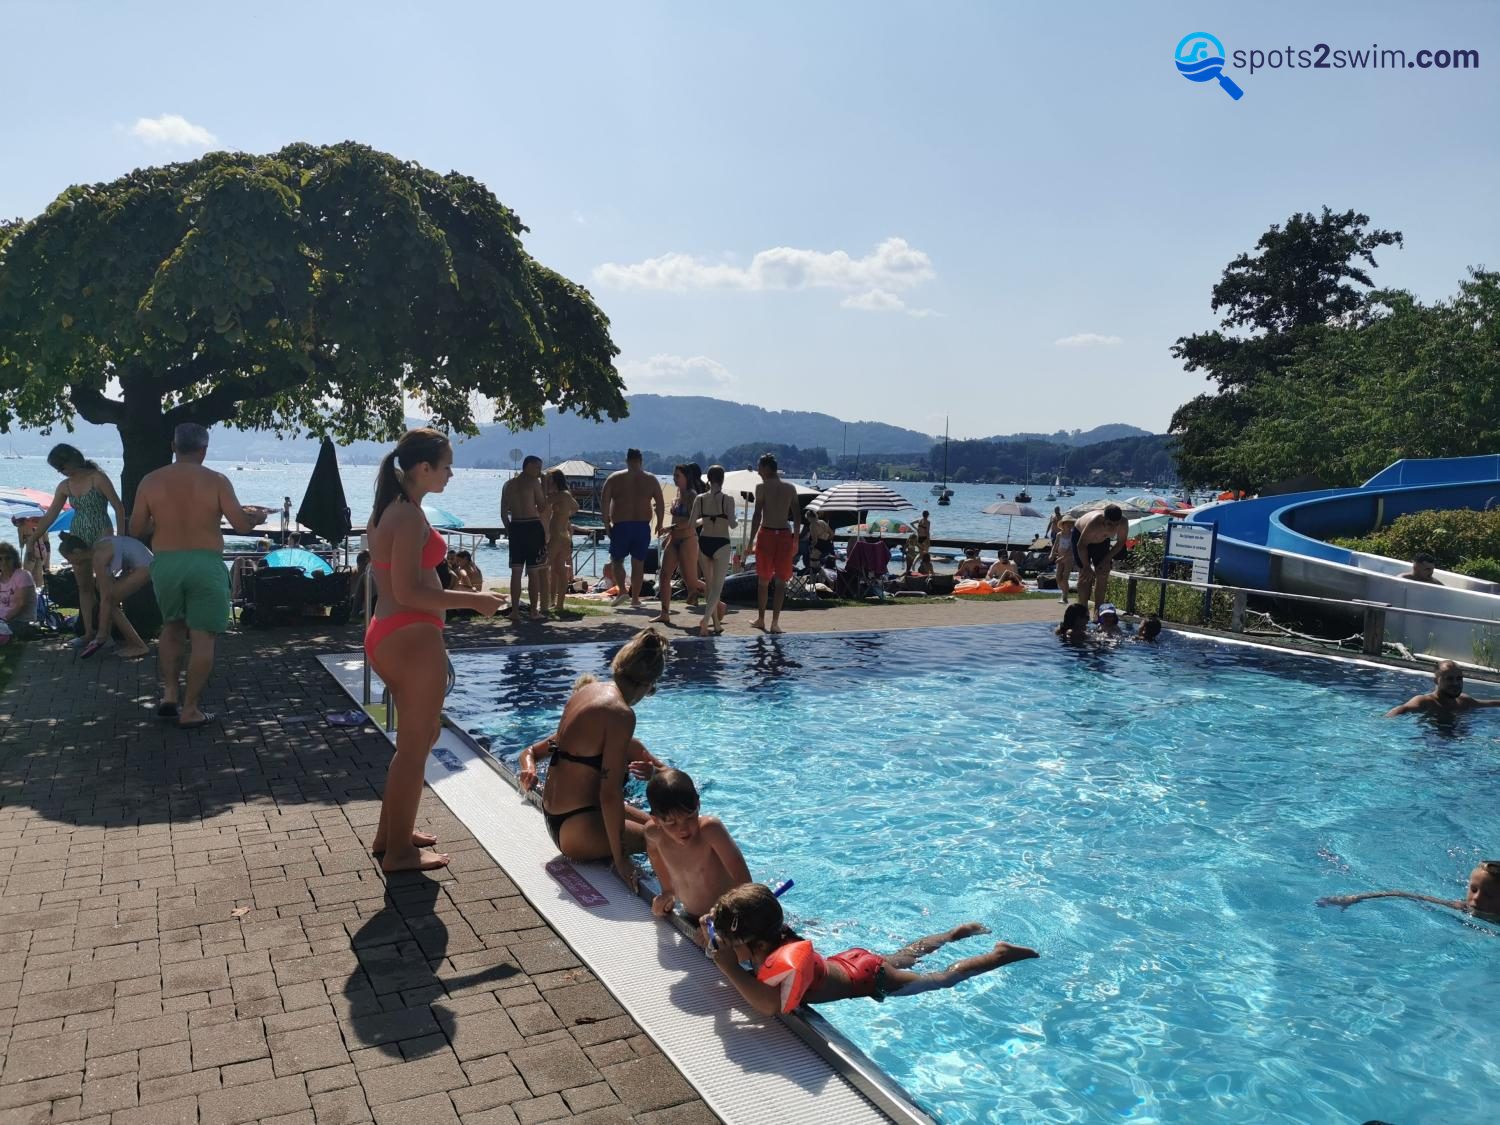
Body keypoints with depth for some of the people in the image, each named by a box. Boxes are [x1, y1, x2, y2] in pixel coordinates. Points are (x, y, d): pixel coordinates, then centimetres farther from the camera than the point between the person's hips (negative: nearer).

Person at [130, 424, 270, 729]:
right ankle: (190, 710, 7)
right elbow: (242, 526, -9)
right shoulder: (216, 481, -7)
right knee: (203, 638, 3)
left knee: (172, 627, 25)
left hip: (165, 564, 4)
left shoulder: (150, 481, 1)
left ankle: (169, 695, 22)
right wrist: (257, 516, 13)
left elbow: (136, 530, 5)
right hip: (205, 566, -3)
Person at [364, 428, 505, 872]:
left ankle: (390, 833, 32)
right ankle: (399, 851, 14)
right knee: (415, 744, 2)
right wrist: (474, 600, -18)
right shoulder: (410, 515, -17)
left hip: (387, 634, 10)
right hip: (412, 637, -10)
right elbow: (409, 592, -22)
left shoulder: (387, 510, 13)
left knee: (422, 733, 22)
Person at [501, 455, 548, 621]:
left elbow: (503, 512, 12)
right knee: (534, 571, 0)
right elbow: (542, 508, -2)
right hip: (532, 527, -5)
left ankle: (515, 611, 8)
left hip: (515, 527, 5)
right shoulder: (533, 482, -4)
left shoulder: (509, 484, 13)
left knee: (516, 571, 8)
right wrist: (543, 490, 12)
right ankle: (535, 611, 2)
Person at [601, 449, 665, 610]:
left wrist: (606, 523, 2)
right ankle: (635, 598, 8)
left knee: (617, 560, 13)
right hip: (643, 525, 1)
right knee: (638, 563, 7)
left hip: (621, 525, -1)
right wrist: (659, 524, 11)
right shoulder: (651, 479, 6)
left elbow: (604, 501, -3)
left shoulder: (615, 478, 3)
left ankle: (623, 591, -2)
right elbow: (660, 503, 3)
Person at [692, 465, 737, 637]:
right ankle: (705, 619, -22)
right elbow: (732, 525, -13)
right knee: (717, 587, -1)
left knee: (710, 585, 18)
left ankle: (716, 624, 25)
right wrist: (737, 522, 10)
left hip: (704, 543, 4)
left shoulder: (700, 498, -1)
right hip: (721, 544, -4)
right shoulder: (728, 499, -10)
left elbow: (692, 522, -2)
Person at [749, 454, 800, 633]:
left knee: (763, 579, 11)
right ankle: (775, 622, -1)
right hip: (785, 534, 2)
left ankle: (761, 619, 20)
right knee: (781, 580, 4)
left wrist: (751, 540, -6)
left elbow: (757, 515, -8)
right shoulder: (791, 487, 8)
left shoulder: (762, 487, -3)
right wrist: (796, 540, 13)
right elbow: (796, 516, 7)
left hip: (766, 533, -2)